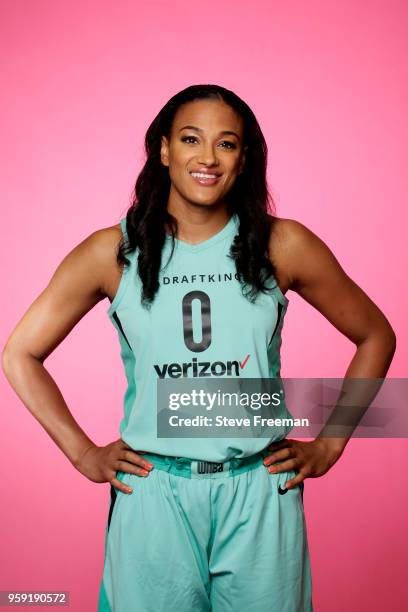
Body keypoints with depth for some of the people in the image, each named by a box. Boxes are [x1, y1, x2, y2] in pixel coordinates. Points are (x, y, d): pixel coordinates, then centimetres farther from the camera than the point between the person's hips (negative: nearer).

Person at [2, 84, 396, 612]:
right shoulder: (113, 252, -3)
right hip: (152, 495, 0)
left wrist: (328, 446, 4)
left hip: (259, 494, 1)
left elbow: (375, 337, 8)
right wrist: (83, 454, 1)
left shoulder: (283, 245, -3)